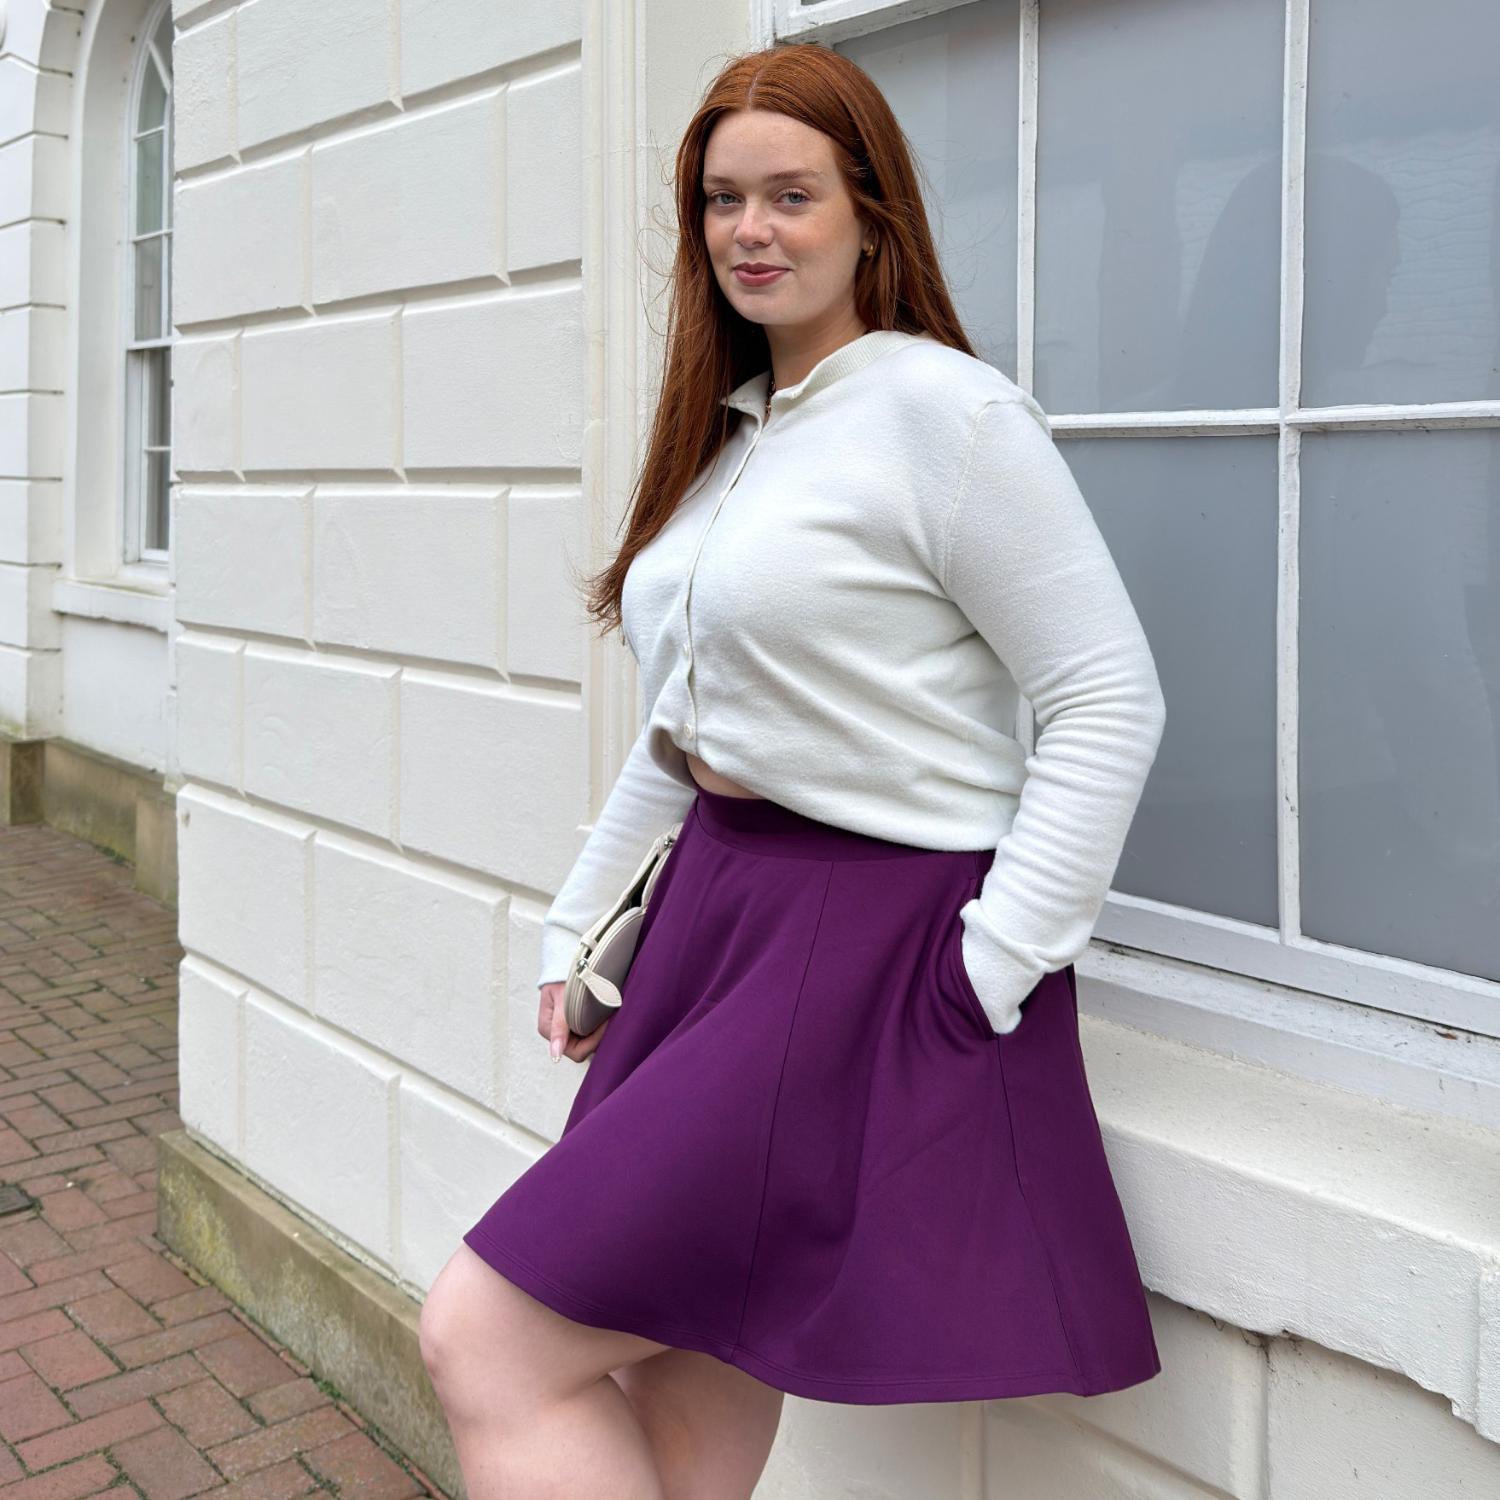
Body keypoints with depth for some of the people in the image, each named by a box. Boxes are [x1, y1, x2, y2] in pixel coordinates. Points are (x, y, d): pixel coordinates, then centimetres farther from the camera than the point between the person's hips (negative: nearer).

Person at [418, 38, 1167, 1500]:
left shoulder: (943, 410, -11)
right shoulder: (732, 431, 16)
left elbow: (1109, 701, -14)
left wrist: (993, 970, -17)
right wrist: (578, 925, 19)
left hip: (871, 943, -8)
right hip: (716, 910, 8)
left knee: (486, 1340, -9)